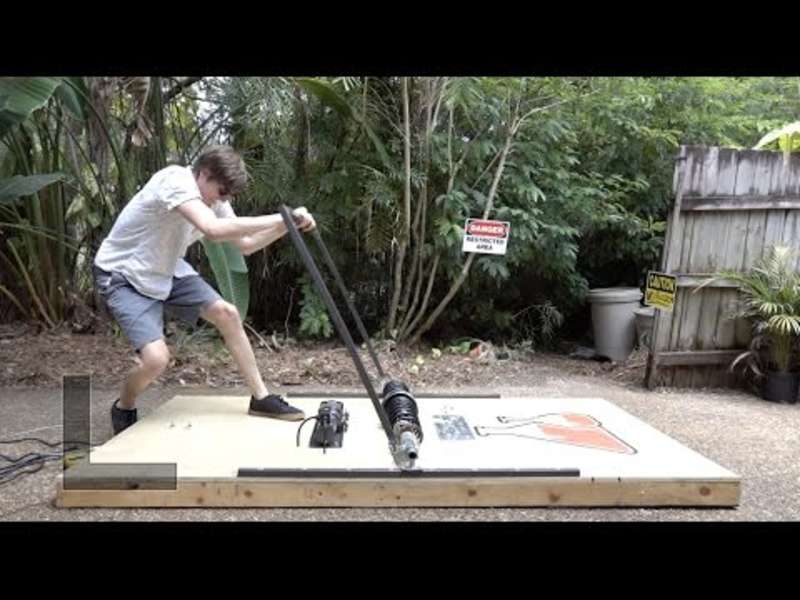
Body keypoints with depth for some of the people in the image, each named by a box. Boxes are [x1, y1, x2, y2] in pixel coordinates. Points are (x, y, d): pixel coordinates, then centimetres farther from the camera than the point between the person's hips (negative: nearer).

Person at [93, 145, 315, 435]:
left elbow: (245, 244, 1)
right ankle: (123, 409, 12)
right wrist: (281, 217, -40)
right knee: (156, 358, -22)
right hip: (123, 276, -7)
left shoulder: (214, 198, -3)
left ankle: (261, 398, 6)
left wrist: (288, 225, -14)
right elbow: (213, 230, -44)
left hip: (166, 272, 8)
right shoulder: (175, 181, -28)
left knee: (226, 313, -5)